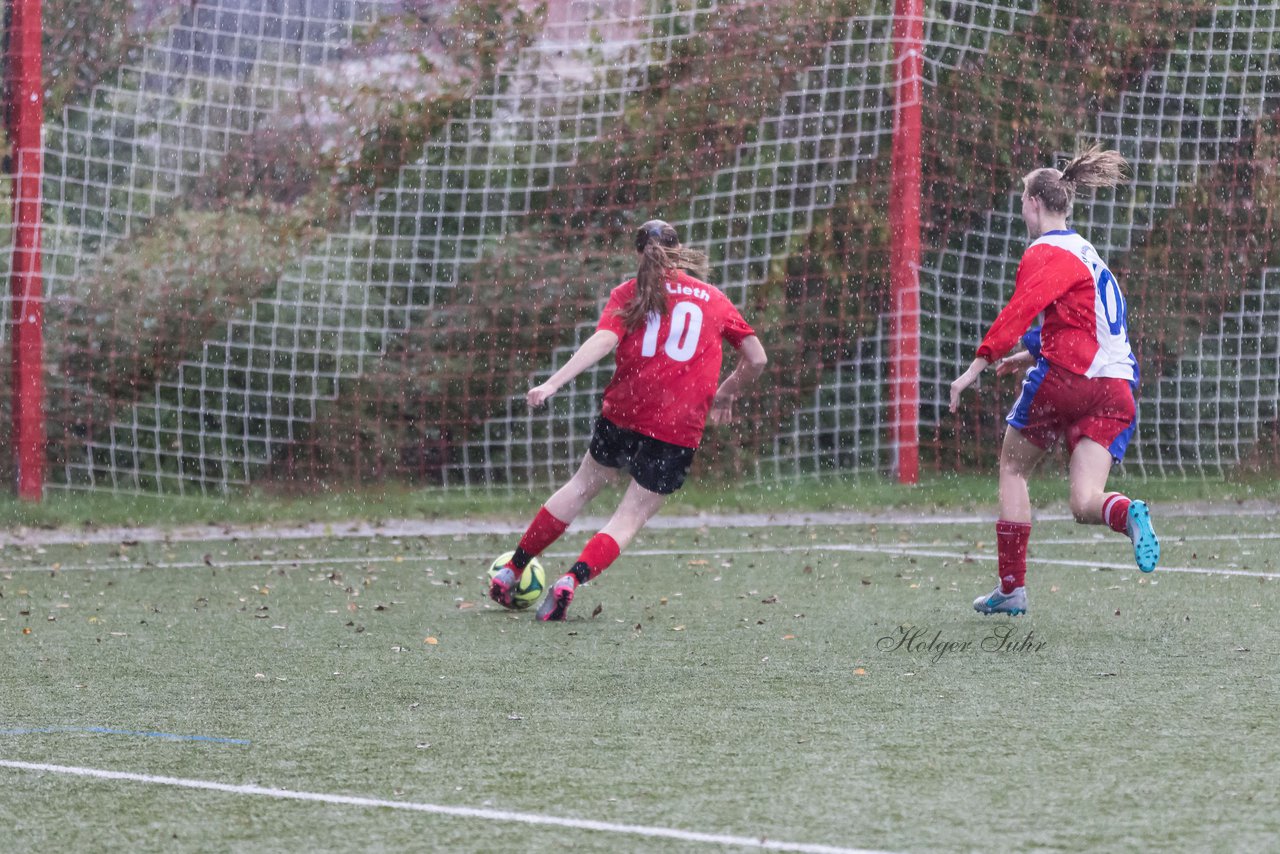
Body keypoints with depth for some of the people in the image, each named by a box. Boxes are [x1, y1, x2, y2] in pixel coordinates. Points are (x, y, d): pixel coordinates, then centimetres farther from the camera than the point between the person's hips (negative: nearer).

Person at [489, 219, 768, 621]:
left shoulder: (630, 292, 5)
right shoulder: (715, 300, 11)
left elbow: (604, 340, -11)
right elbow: (756, 359, 14)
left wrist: (553, 384, -20)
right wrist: (724, 395, 31)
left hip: (623, 413, 1)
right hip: (679, 432, -1)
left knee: (583, 486, 23)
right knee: (630, 519, 4)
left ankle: (510, 571, 29)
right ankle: (571, 580, -19)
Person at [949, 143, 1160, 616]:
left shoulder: (1046, 253, -3)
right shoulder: (1085, 252, 24)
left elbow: (1021, 309, -21)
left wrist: (977, 366, -23)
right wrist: (1033, 355, 39)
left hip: (1062, 380, -7)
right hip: (1115, 389, 7)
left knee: (1013, 468, 14)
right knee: (1085, 503, -3)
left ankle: (1012, 587, 12)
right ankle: (1128, 513, -38)